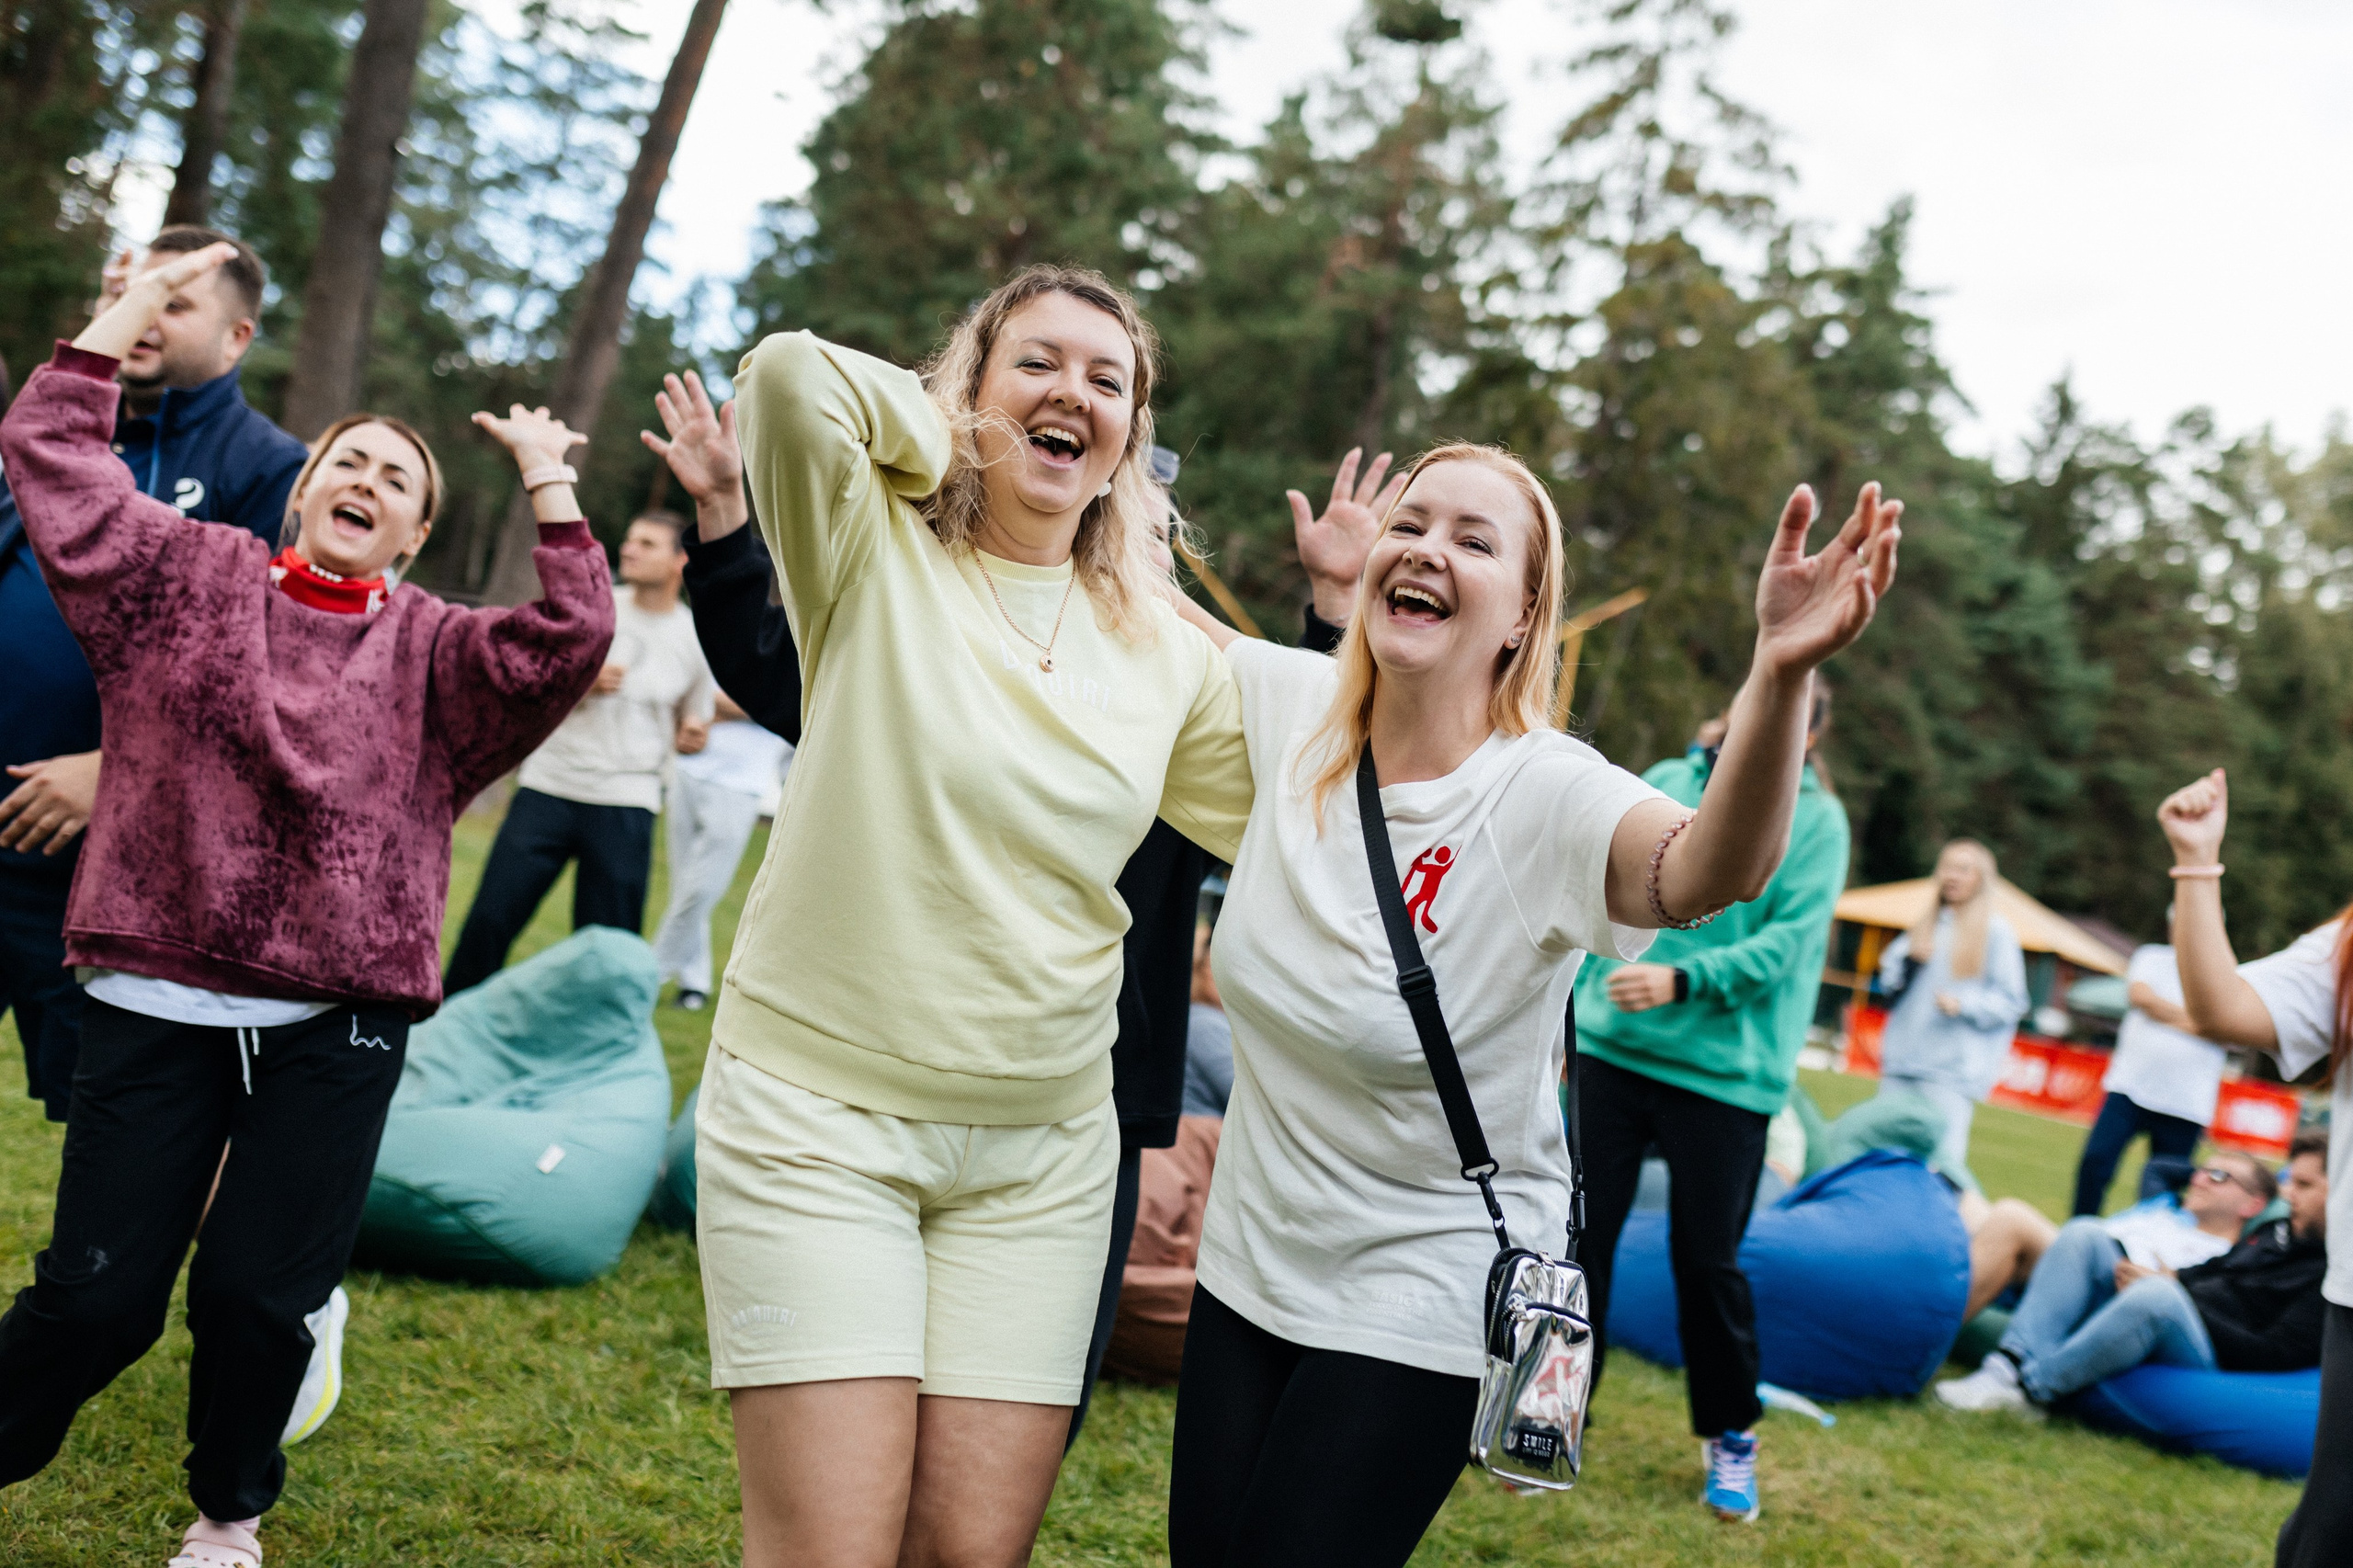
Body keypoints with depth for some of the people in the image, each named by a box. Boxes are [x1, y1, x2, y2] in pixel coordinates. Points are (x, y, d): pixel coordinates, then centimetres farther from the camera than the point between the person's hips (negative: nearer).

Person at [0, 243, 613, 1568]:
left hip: (334, 1034, 0)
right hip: (157, 1009, 0)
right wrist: (130, 313, 6)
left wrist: (547, 481, -6)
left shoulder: (432, 650, 5)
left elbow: (572, 638, -11)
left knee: (258, 1296, 4)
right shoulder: (193, 581, 7)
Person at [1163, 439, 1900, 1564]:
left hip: (1421, 1298, -5)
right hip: (1249, 1259, 6)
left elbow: (1711, 871, -44)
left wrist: (1782, 671, -60)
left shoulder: (1544, 794, -23)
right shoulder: (1297, 709, -7)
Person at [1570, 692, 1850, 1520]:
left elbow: (1789, 940, -11)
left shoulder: (1815, 820, -2)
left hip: (1723, 1070, -3)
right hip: (1612, 1046, 3)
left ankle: (1731, 1435, 24)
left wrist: (1683, 980, -21)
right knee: (1581, 1232, 5)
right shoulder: (1666, 783, 7)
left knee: (1707, 1258, 4)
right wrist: (1574, 1001, 11)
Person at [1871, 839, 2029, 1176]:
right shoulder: (1925, 925, 17)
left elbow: (2011, 1003, -2)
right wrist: (1908, 959, -5)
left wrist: (1963, 1004, -17)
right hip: (1901, 1060, 5)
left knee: (1944, 1160, -14)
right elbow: (1889, 980, 15)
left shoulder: (1996, 932, 1)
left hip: (1952, 1069, -5)